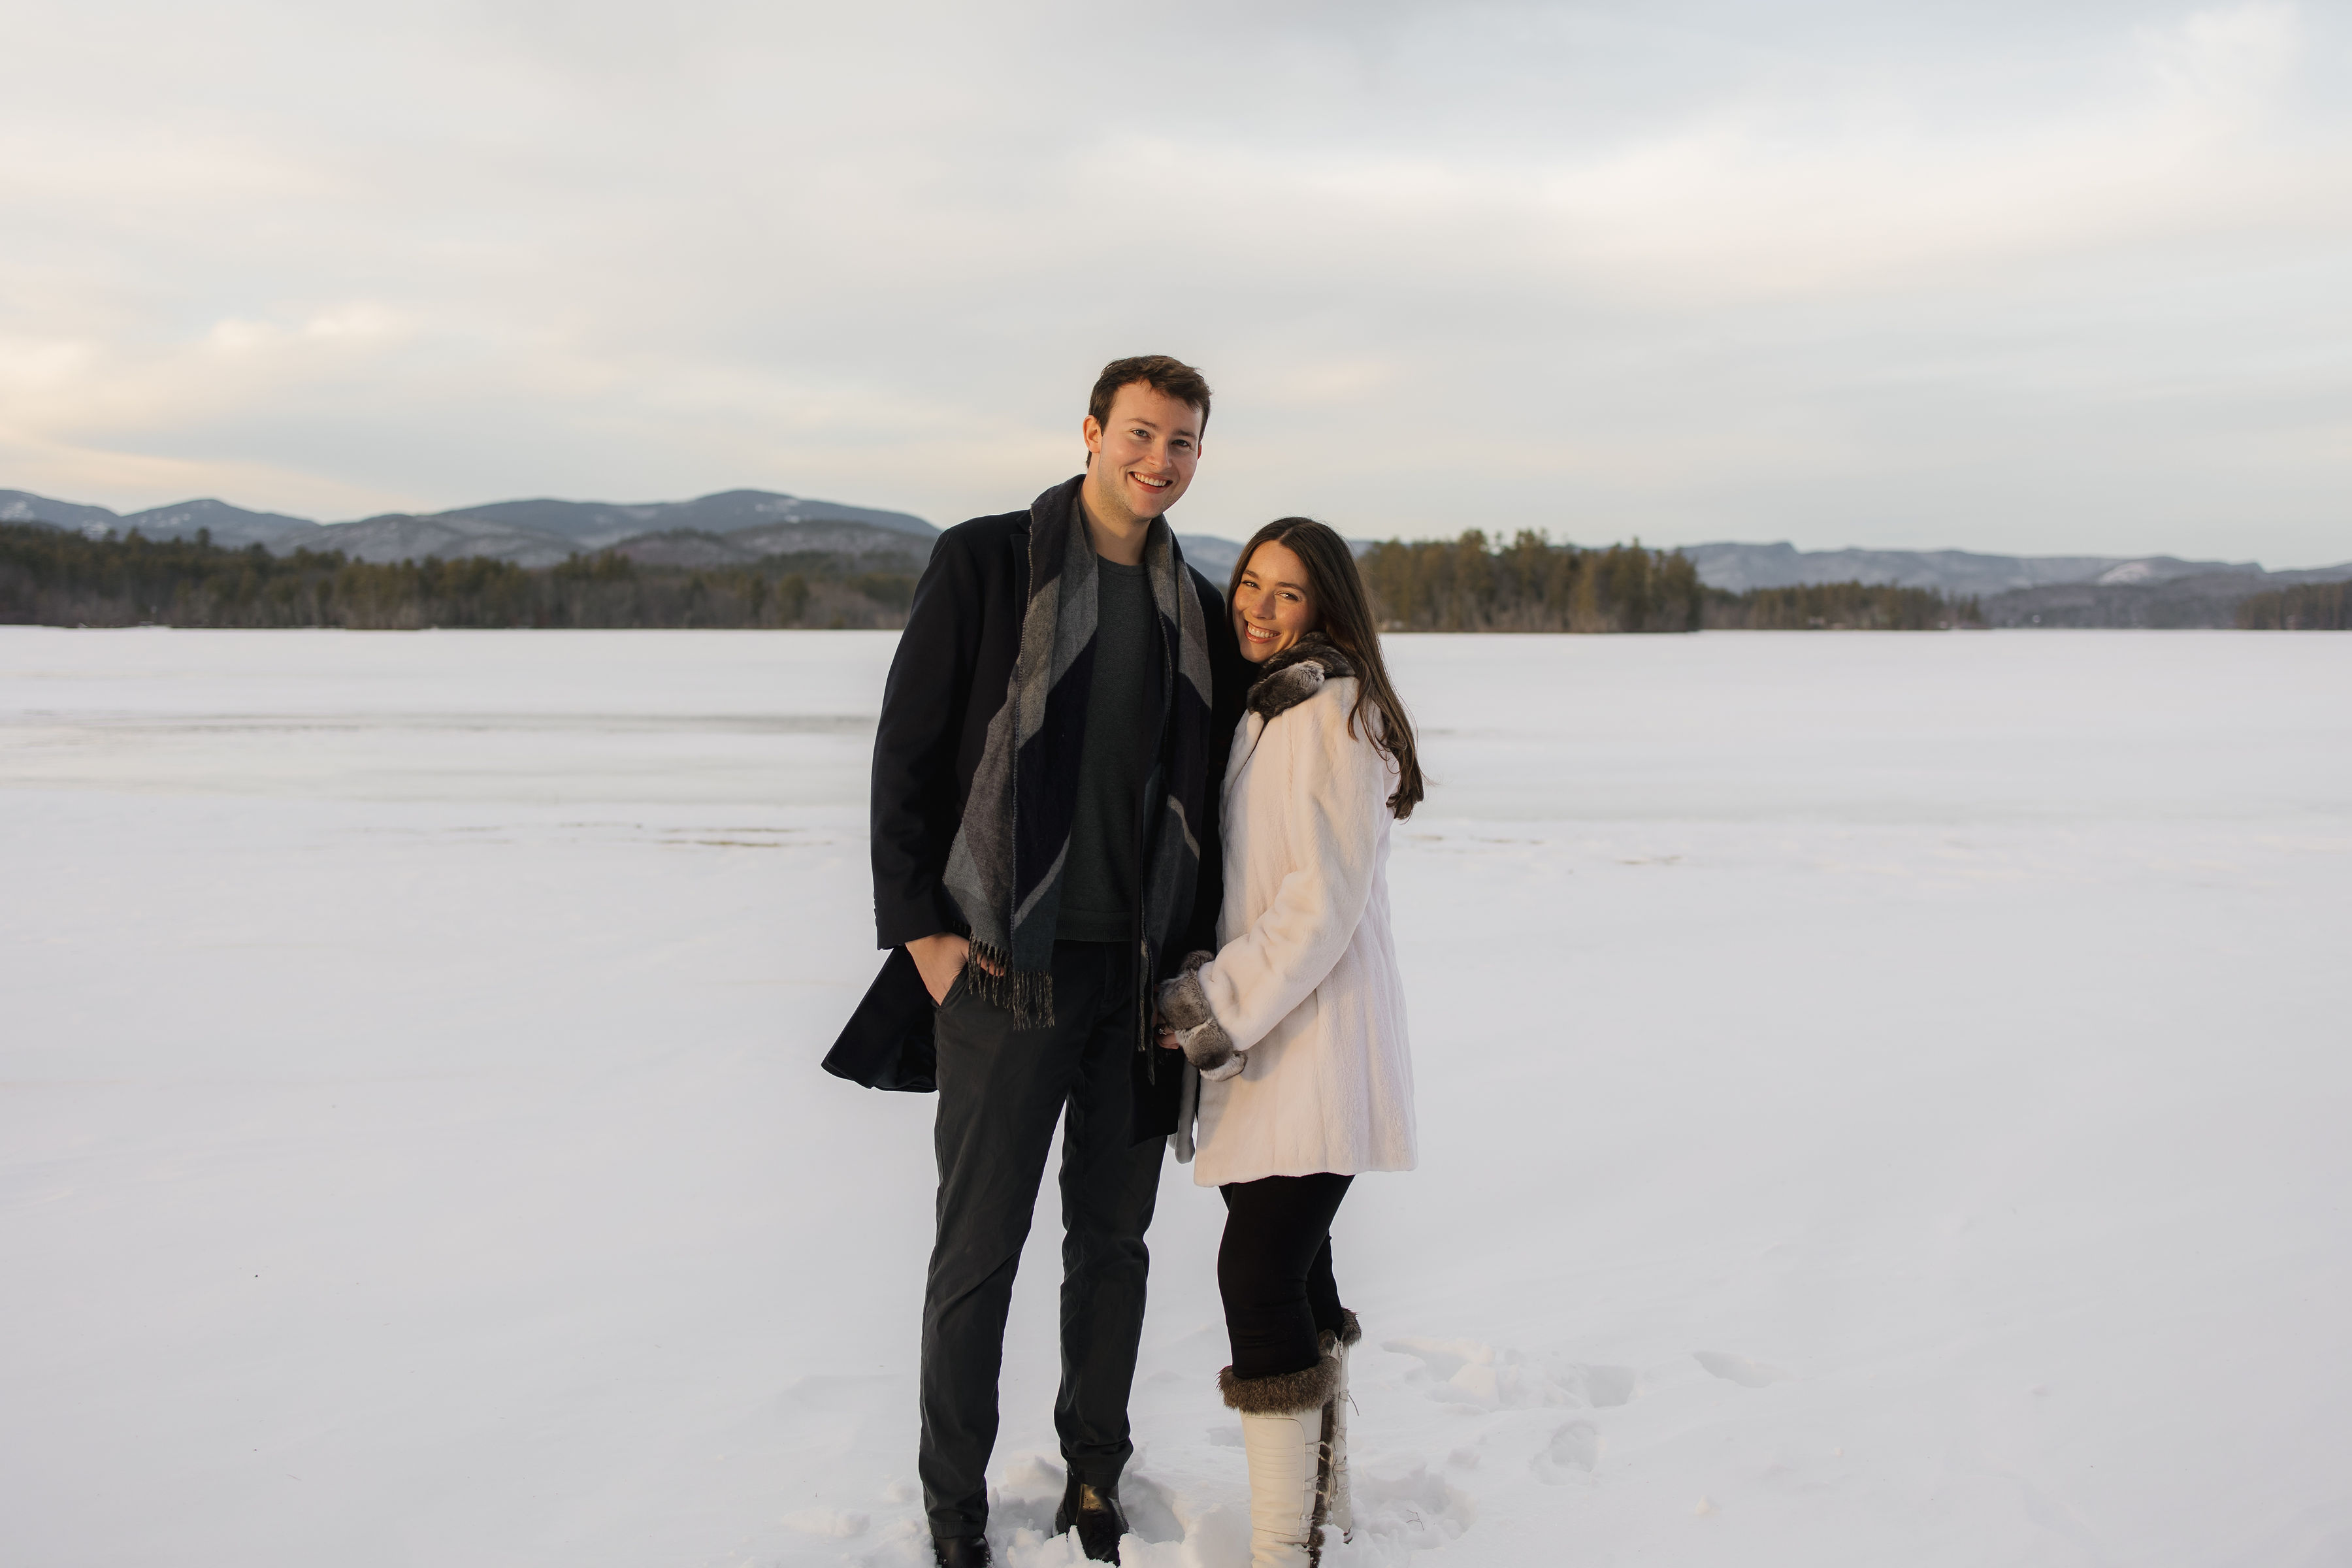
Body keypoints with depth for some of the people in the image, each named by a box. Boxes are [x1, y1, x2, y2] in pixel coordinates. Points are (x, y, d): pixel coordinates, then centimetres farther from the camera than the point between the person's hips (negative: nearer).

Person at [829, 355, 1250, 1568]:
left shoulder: (1202, 612, 10)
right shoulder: (985, 564, -3)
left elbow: (1214, 795, 14)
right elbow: (905, 753, -5)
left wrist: (1199, 953, 7)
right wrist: (919, 927, -10)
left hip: (1143, 974, 4)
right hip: (1004, 968, -4)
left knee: (1114, 1238, 13)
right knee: (979, 1249, 3)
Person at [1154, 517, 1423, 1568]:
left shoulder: (1332, 712, -11)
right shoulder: (1263, 711, 19)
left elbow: (1324, 900, -17)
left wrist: (1217, 1007, -15)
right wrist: (1206, 999, 13)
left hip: (1319, 1038, -9)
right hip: (1271, 1041, 9)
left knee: (1258, 1274, -13)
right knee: (1291, 1265, 14)